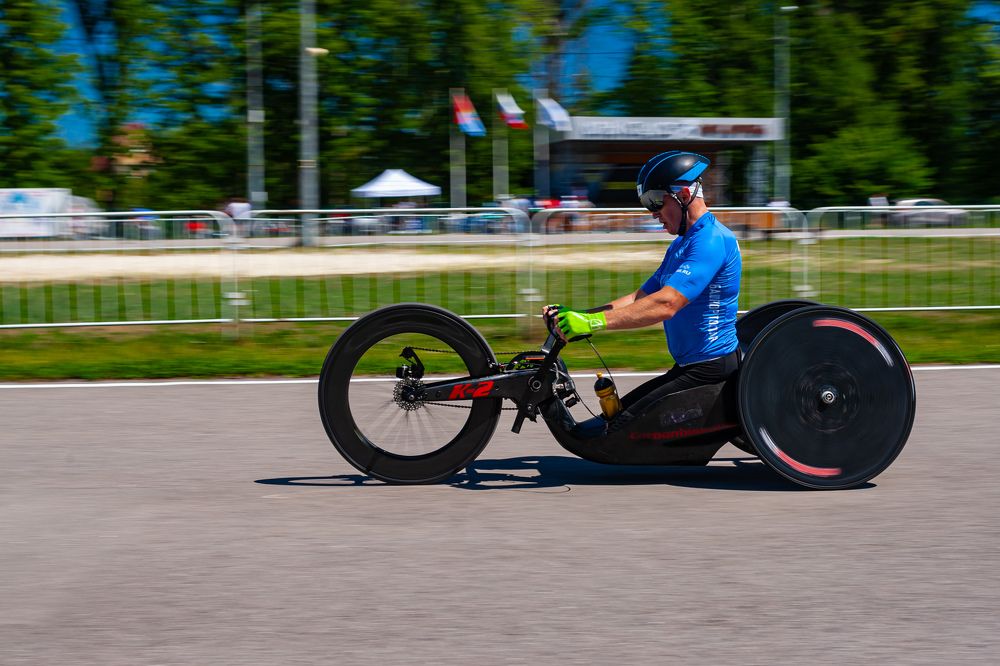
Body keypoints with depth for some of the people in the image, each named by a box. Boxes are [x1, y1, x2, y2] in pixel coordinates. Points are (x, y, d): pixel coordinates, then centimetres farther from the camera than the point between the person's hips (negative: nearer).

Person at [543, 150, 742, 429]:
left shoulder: (711, 240, -17)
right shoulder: (681, 244, 19)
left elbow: (665, 304, -28)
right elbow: (640, 298, 17)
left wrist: (594, 322, -31)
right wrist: (576, 316, 6)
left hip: (711, 370, -11)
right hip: (688, 367, 11)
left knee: (623, 430, -19)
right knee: (613, 417, 9)